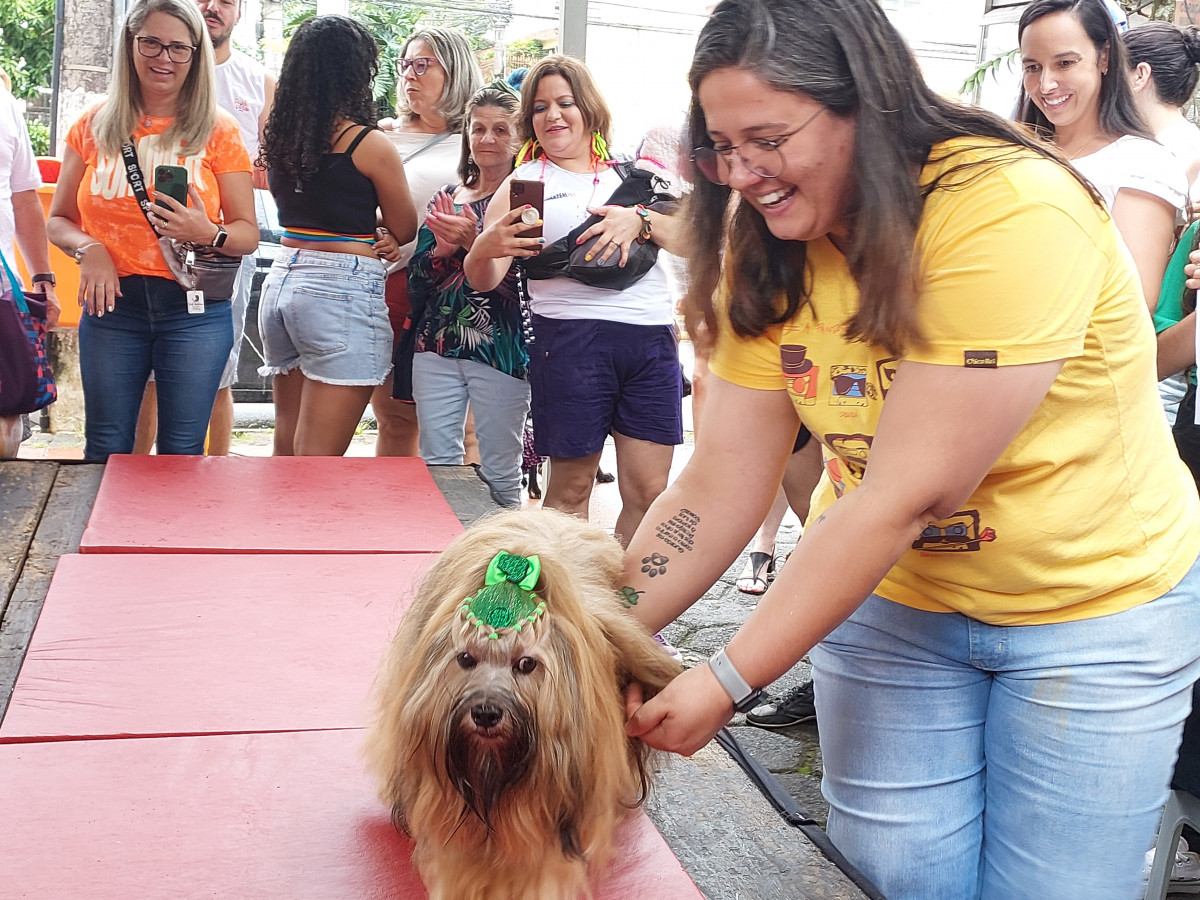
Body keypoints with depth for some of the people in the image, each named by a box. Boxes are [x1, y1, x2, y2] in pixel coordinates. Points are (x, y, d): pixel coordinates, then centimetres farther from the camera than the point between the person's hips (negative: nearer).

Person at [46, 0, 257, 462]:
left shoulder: (218, 131, 1)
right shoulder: (94, 127, 7)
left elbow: (248, 233, 1)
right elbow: (58, 220, 11)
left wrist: (208, 234, -20)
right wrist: (88, 248, -10)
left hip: (194, 310, -2)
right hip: (111, 303, 2)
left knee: (181, 453, 5)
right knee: (106, 449, 9)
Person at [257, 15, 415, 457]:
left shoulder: (280, 135, 7)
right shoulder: (369, 144, -9)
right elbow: (405, 230, 1)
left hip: (281, 282, 7)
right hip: (342, 290, -7)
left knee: (286, 449, 15)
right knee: (318, 460, -5)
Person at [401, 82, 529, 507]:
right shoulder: (446, 198, 14)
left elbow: (523, 276, -13)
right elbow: (416, 281, 10)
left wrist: (474, 241, -24)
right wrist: (441, 250, -9)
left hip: (502, 348, -5)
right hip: (437, 345, 5)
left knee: (500, 472, 3)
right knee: (436, 466, 8)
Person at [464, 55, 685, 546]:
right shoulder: (525, 182, 11)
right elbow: (483, 280, 2)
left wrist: (641, 219, -10)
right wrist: (484, 249, -21)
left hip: (652, 339, 3)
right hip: (572, 336, -2)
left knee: (648, 491, 2)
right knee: (571, 488, 0)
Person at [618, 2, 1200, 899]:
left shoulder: (1013, 211, -28)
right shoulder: (769, 254, -7)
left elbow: (906, 495, -30)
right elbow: (717, 492, -9)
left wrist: (728, 682, -27)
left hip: (1096, 606, -4)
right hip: (887, 591, 4)